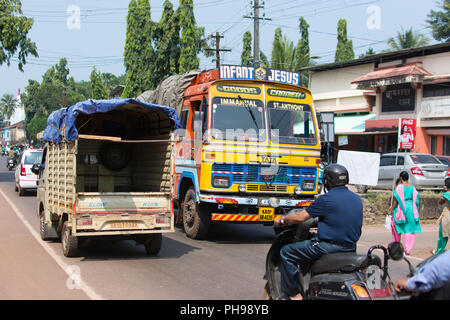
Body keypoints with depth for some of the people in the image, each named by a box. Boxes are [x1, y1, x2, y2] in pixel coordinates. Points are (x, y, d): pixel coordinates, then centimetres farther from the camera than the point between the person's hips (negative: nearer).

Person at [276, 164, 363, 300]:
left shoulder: (326, 199, -13)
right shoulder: (356, 199, 9)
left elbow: (300, 217, -8)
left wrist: (283, 219, 10)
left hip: (329, 245, -9)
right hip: (351, 247, 9)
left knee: (286, 252, 1)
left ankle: (294, 294, 0)